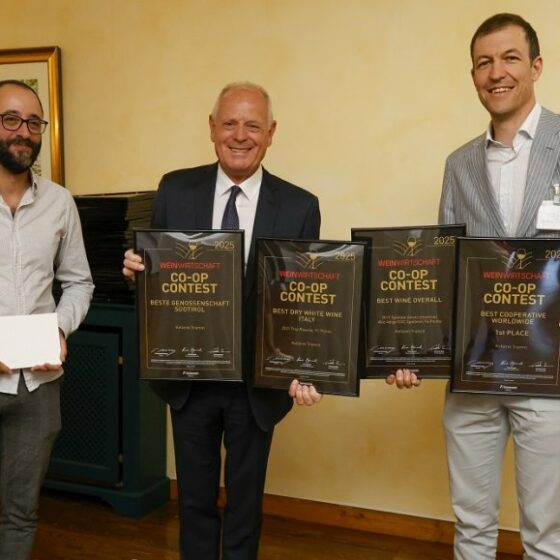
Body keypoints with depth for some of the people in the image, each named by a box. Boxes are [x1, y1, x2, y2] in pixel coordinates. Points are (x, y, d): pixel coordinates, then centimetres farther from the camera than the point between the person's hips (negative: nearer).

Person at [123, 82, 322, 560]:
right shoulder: (175, 190, -3)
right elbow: (154, 271, 5)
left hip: (258, 382, -1)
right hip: (188, 376, 1)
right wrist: (136, 267, -18)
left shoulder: (300, 207, -8)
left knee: (246, 502, 18)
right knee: (194, 499, 19)